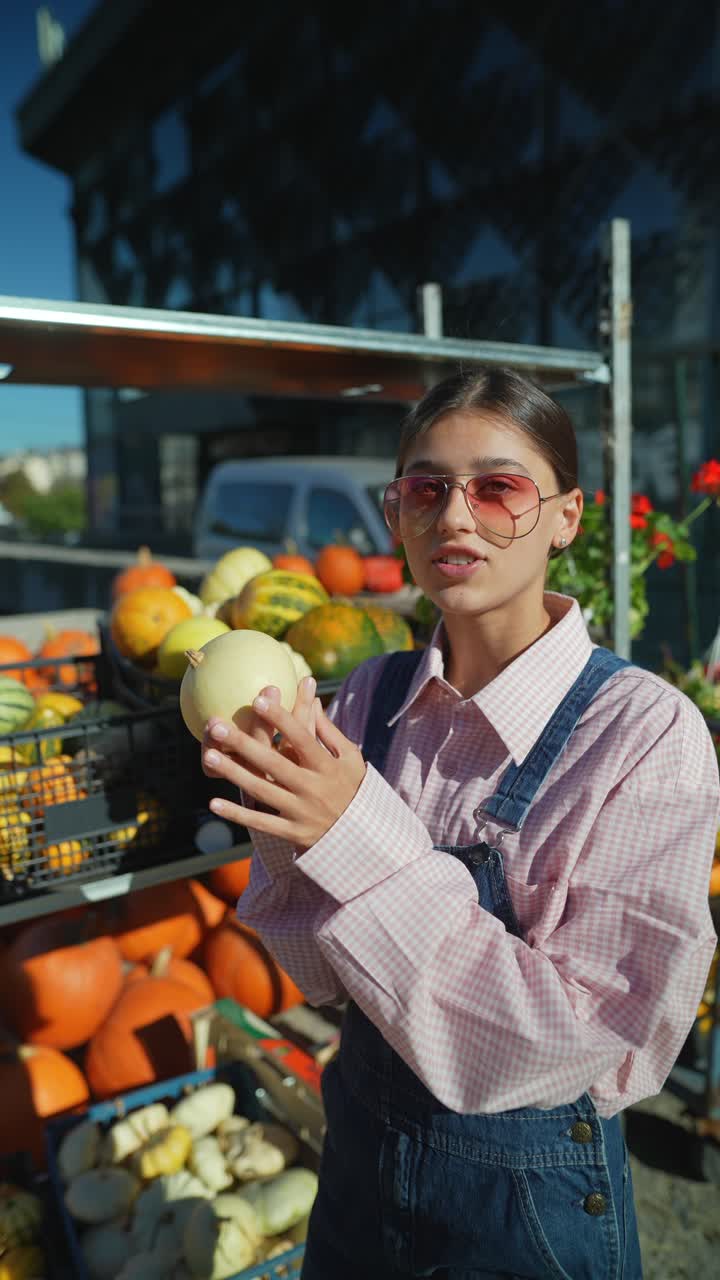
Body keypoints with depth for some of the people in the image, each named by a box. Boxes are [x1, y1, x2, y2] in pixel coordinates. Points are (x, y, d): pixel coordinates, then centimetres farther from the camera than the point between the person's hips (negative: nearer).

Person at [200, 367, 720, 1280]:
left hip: (531, 1193, -3)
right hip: (360, 1153, 4)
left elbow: (601, 1042, -24)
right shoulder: (371, 697, -10)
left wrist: (367, 842, -31)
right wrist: (286, 823, -25)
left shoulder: (645, 732, -22)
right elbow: (324, 978, -5)